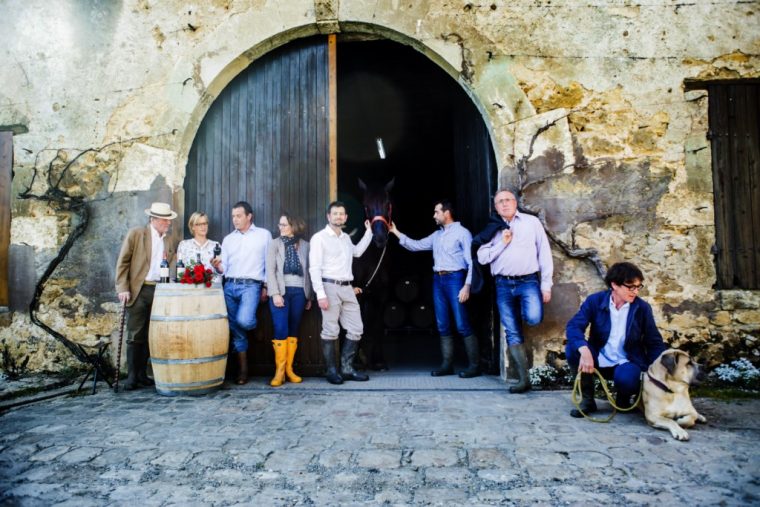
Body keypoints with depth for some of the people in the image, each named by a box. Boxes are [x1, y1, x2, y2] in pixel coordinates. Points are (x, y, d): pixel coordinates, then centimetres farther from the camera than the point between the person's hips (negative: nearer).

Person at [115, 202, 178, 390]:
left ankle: (142, 373, 17)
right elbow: (123, 262, -3)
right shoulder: (136, 234, 0)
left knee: (150, 335, 7)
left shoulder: (169, 241, 13)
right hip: (138, 291, -4)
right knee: (135, 335, -1)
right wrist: (122, 288, -9)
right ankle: (131, 375, 8)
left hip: (160, 292, 4)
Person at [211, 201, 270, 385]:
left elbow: (270, 264, 4)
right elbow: (224, 268, 12)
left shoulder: (264, 235, 7)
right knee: (234, 328, 2)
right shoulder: (228, 239, 16)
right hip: (230, 286, 4)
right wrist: (218, 266, -11)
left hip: (251, 285, -4)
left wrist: (266, 287, -2)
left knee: (244, 320, -26)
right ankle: (243, 370, 13)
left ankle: (253, 324, 13)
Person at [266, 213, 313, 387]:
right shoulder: (274, 244, 7)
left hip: (299, 292, 2)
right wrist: (275, 293, -12)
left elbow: (308, 272, 10)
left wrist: (310, 296, 8)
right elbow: (270, 270, -1)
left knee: (294, 330, 5)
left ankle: (289, 369, 11)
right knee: (281, 330, -9)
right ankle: (279, 370, -2)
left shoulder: (305, 245, 10)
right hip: (281, 291, -2)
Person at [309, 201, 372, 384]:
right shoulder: (319, 238, -4)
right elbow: (314, 268, -10)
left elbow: (357, 252, 38)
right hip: (330, 287, -7)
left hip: (347, 288, 7)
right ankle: (331, 370, 10)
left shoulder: (346, 238, 16)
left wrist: (369, 231, 31)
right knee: (331, 331, -3)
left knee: (356, 329, 7)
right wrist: (320, 294, -19)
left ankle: (347, 368, 18)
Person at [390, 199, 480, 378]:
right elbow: (416, 246, 21)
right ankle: (447, 364, 15)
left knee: (462, 325, -7)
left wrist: (467, 286, -17)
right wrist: (397, 233, 15)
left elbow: (471, 262, -8)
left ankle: (474, 365, 1)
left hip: (455, 279, -7)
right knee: (443, 326, 8)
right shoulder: (436, 235, 17)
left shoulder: (462, 233, -3)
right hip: (438, 280, 7)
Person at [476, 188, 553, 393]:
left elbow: (544, 253, 4)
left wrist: (546, 285, -1)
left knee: (533, 318, -27)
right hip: (503, 285, 2)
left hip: (528, 281, -2)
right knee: (513, 333, 2)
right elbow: (482, 257, 6)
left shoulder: (531, 222, 7)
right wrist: (502, 243, -7)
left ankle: (526, 310, 11)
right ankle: (524, 379, 9)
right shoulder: (493, 229, 13)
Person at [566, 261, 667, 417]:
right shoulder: (595, 301, -9)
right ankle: (587, 399, -7)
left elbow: (655, 343, 1)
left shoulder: (642, 308, -5)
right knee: (573, 349, -28)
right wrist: (584, 350, -42)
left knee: (626, 379, -35)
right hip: (599, 359, 1)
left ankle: (623, 398, 6)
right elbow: (573, 326, -23)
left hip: (627, 362, -1)